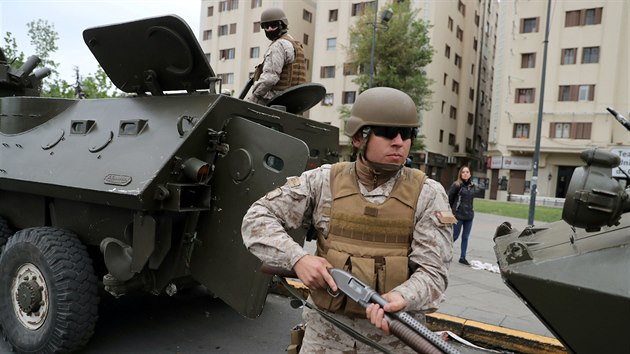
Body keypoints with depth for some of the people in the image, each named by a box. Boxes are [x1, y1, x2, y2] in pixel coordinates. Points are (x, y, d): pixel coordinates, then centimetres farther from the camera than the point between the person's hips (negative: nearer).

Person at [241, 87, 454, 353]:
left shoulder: (428, 194, -6)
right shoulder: (324, 181, -4)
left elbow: (432, 271, -10)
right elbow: (257, 219, -3)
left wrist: (401, 298, -30)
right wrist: (296, 258, -18)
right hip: (326, 330, 1)